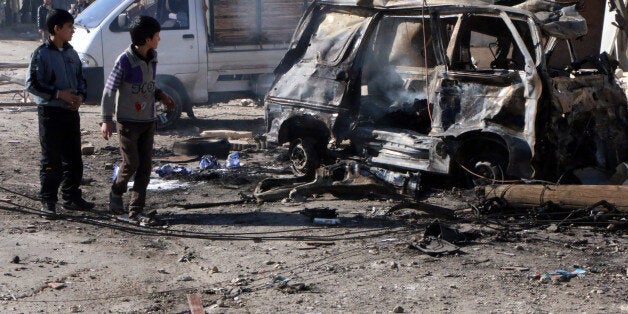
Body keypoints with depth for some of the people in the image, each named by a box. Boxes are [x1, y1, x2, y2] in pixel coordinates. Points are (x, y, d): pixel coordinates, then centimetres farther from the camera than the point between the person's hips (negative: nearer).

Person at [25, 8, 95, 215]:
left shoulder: (71, 53, 11)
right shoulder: (41, 54, -10)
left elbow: (80, 78, 20)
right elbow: (32, 84, -12)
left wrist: (80, 95, 0)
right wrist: (58, 94, -18)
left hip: (71, 111, 6)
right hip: (50, 112, -6)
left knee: (74, 159, 10)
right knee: (51, 160, -1)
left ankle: (71, 198, 20)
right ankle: (48, 201, 8)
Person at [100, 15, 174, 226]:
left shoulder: (152, 57, 6)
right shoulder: (125, 60, -16)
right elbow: (109, 90, -13)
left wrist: (160, 95, 3)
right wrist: (107, 120, -17)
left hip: (148, 120, 7)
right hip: (128, 121, -6)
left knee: (145, 166, 2)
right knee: (131, 163, -5)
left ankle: (137, 210, 7)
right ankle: (116, 193, 24)